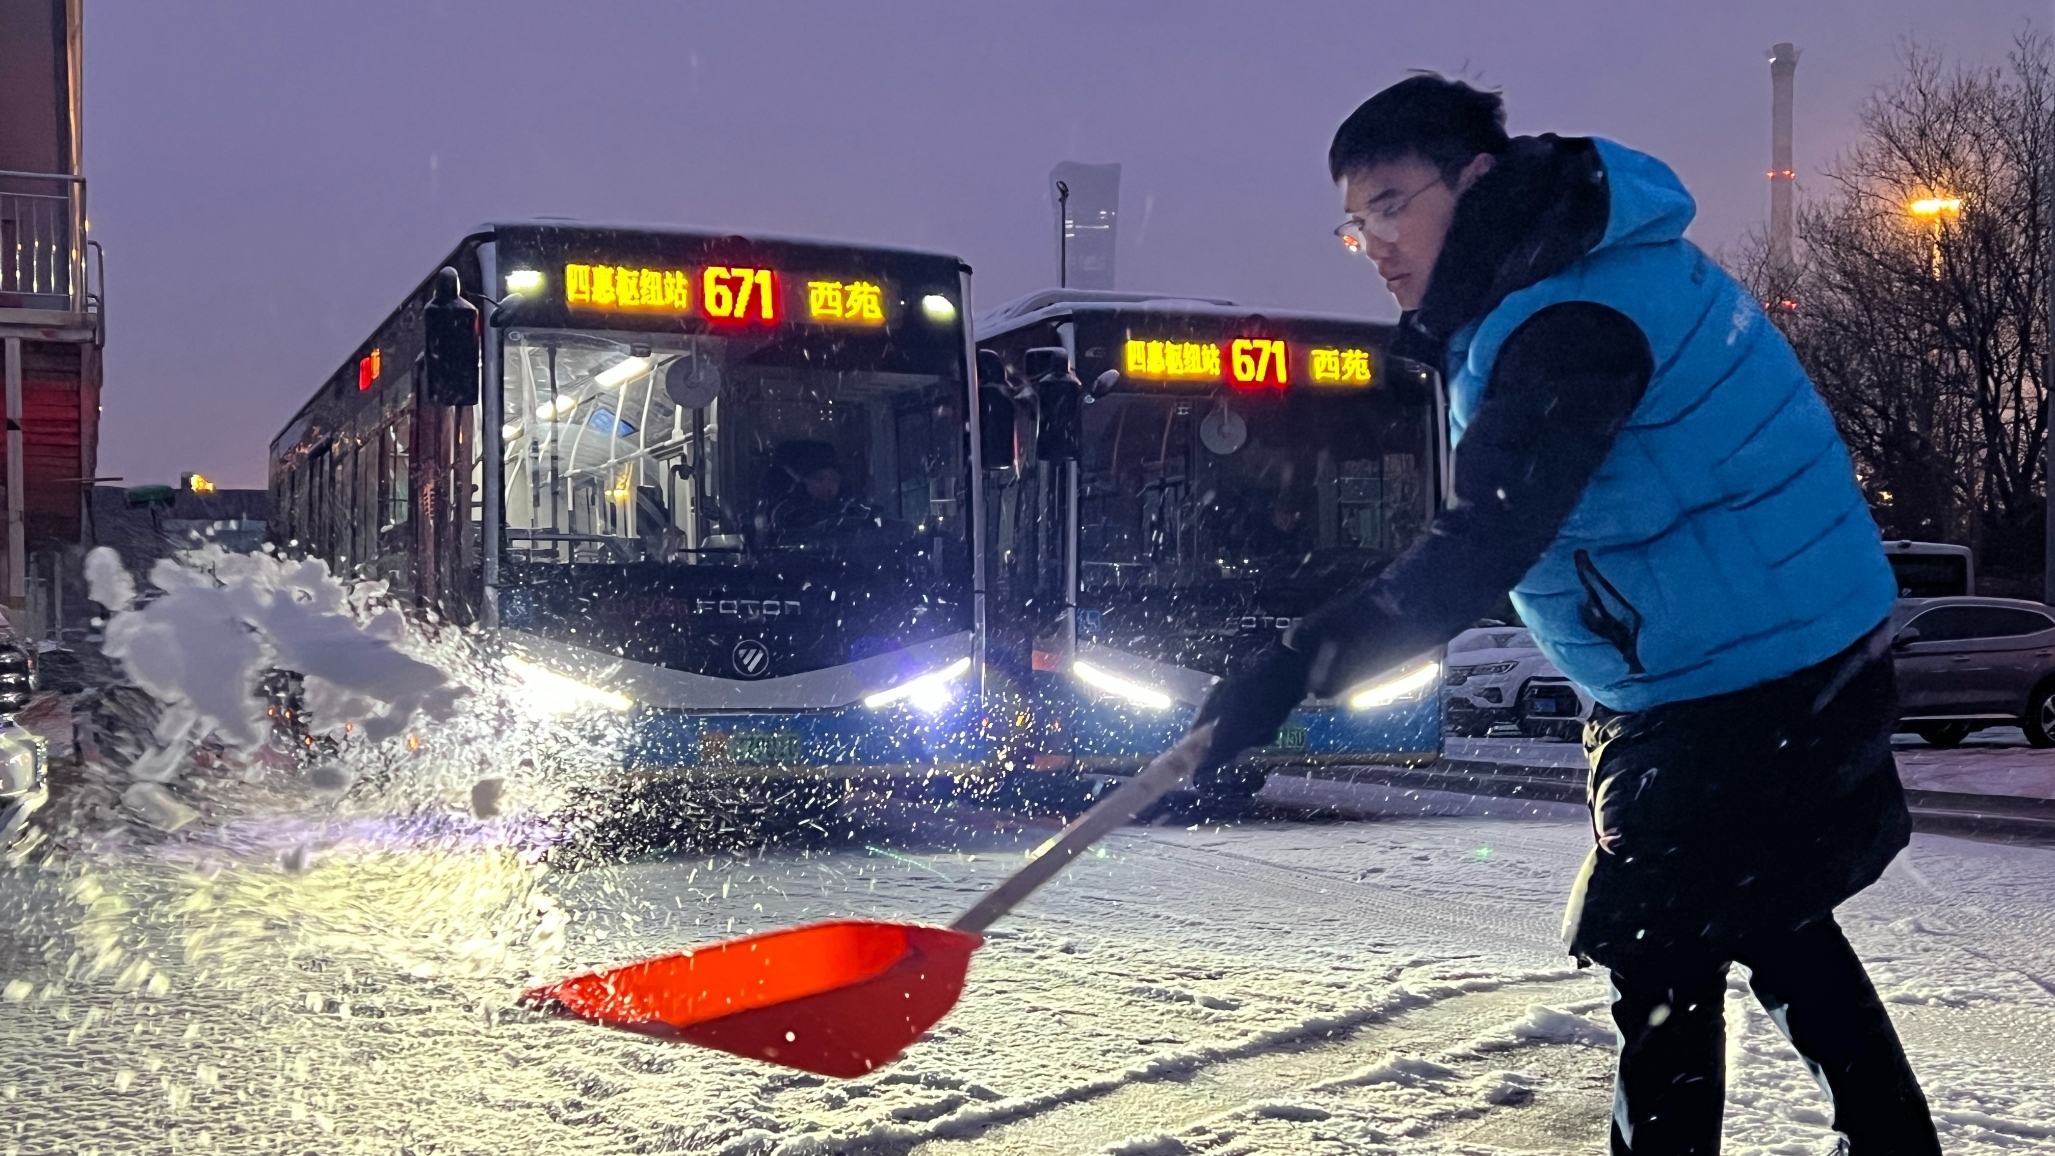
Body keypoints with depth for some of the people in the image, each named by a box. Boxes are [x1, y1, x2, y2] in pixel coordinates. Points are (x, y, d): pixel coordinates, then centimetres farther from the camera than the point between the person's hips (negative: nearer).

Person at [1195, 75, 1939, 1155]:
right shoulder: (1550, 286, 6)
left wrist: (1302, 663, -41)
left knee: (1660, 958, -5)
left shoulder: (1573, 324, -26)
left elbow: (1486, 545, -37)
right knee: (1773, 925, 24)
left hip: (1742, 687, -11)